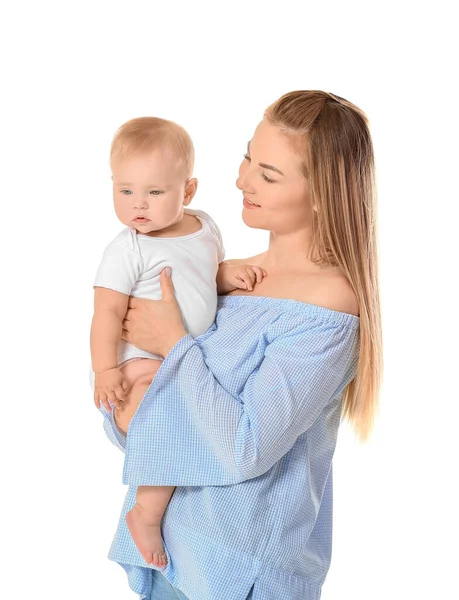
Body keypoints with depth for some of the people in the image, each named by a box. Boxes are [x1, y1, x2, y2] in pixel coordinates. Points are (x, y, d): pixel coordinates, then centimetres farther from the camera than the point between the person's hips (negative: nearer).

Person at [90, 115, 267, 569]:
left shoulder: (205, 228, 5)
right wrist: (105, 370, -24)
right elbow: (107, 312, -17)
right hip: (141, 364, -8)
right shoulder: (127, 250, -16)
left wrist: (231, 276, -1)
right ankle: (146, 515, -1)